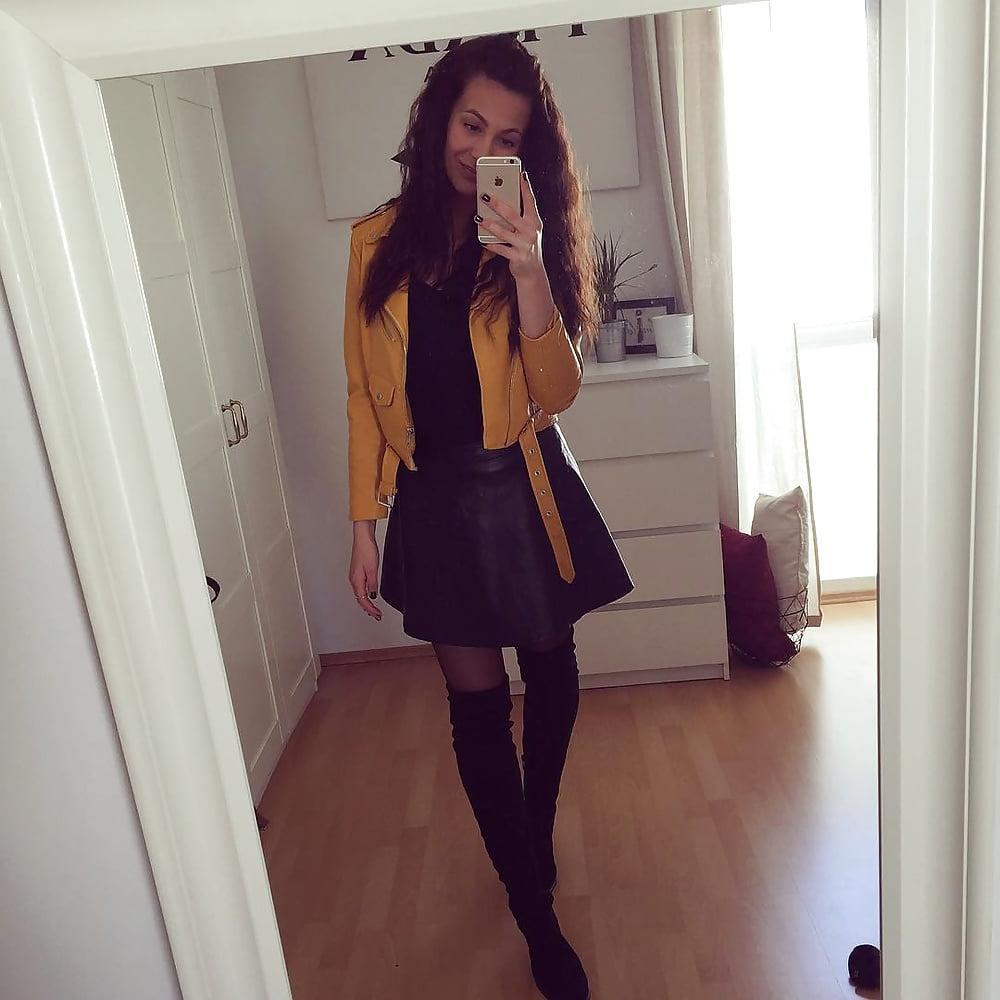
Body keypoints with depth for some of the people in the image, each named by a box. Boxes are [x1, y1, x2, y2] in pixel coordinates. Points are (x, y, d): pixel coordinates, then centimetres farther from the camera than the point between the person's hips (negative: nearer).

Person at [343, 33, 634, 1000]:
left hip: (525, 492, 1)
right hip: (437, 501, 0)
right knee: (477, 704, 4)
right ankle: (535, 911, 23)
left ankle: (534, 836, 46)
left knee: (551, 675, 16)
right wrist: (364, 523, 1)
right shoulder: (379, 240, -1)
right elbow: (365, 391, 2)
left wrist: (529, 270, -26)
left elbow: (556, 392, -12)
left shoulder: (532, 237, -3)